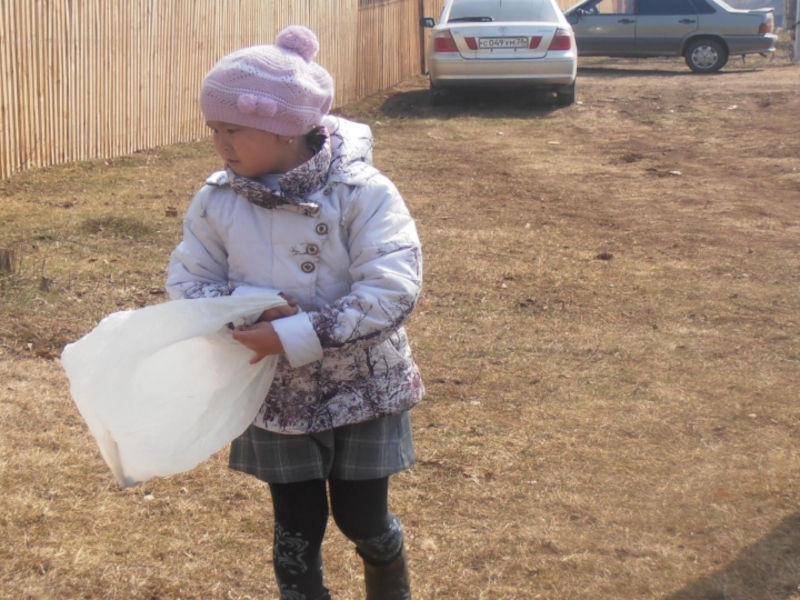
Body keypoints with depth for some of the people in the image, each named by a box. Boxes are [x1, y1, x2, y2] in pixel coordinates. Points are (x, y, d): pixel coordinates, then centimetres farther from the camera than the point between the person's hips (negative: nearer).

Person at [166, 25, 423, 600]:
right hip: (276, 395, 3)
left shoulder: (362, 193, -21)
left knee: (364, 521, 12)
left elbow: (393, 292, -27)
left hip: (362, 389, -2)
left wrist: (294, 337, -31)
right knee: (297, 530, 11)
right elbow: (185, 280, -2)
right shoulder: (218, 200, -8)